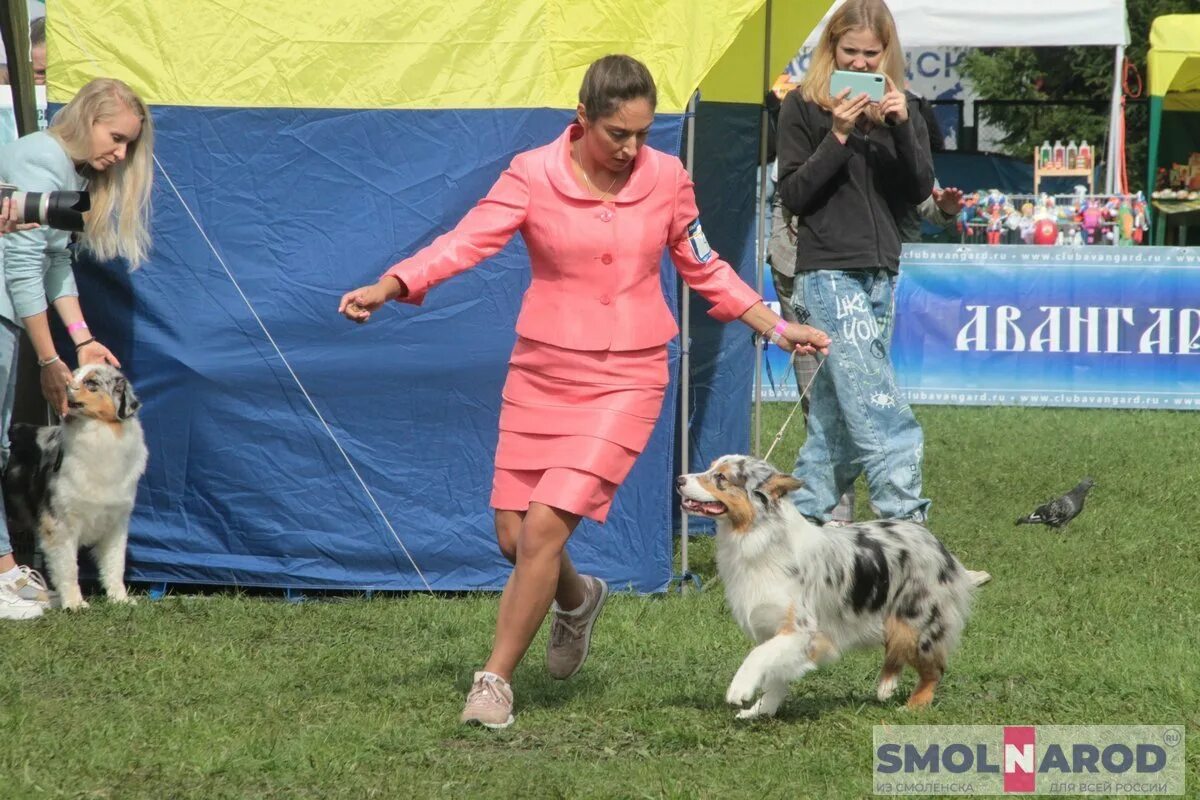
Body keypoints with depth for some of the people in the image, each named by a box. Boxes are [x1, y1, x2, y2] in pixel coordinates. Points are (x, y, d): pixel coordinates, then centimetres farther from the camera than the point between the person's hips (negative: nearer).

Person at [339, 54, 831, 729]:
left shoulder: (667, 178, -1)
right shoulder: (534, 175, -6)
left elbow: (705, 269, 13)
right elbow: (468, 241, -16)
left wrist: (777, 327, 9)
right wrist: (387, 287, -31)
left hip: (626, 381, -1)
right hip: (543, 373, 1)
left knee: (546, 526, -15)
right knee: (515, 536, 4)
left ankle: (497, 679, -3)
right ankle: (578, 599, 40)